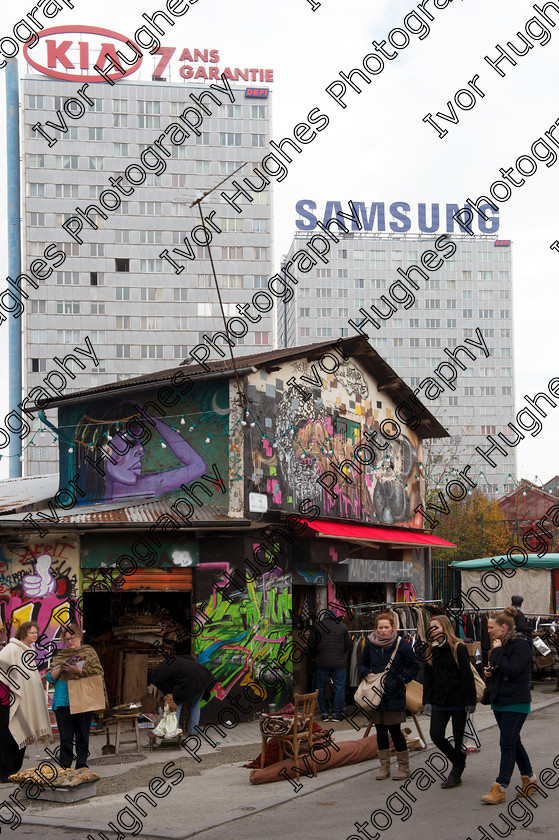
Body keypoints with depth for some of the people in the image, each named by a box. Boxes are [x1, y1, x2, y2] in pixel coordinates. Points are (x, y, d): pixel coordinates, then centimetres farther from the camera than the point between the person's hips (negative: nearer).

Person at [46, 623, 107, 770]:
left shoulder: (88, 652, 7)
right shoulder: (60, 655, 16)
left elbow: (98, 673, -4)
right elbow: (50, 677, 11)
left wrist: (78, 671, -15)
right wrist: (60, 669, -7)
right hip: (62, 701, 2)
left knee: (82, 735, 4)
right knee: (65, 737, -1)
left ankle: (81, 765, 10)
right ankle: (64, 767, 3)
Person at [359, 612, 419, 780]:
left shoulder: (401, 645, -6)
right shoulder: (370, 643, 3)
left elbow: (414, 667, 1)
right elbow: (363, 664, 15)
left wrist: (399, 680, -9)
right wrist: (367, 674, -5)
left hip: (394, 693, -4)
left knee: (394, 729, -5)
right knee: (380, 729, 8)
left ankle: (404, 766, 9)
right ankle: (384, 766, 18)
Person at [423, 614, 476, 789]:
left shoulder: (458, 648, -8)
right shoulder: (431, 651, 10)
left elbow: (467, 676, -10)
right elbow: (428, 678, 12)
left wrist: (470, 702, -14)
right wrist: (427, 701, 3)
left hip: (458, 701, -5)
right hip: (439, 702, 5)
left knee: (459, 737, 3)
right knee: (436, 735, -2)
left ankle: (456, 774, 16)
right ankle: (458, 762, 22)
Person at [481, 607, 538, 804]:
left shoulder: (521, 646, -14)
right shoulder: (501, 645, 12)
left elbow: (511, 670, -26)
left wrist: (498, 652, -18)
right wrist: (489, 672, 3)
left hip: (516, 703, -9)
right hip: (500, 701, 9)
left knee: (507, 744, -9)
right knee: (513, 743, 15)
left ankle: (500, 788, -8)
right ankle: (529, 779, 27)